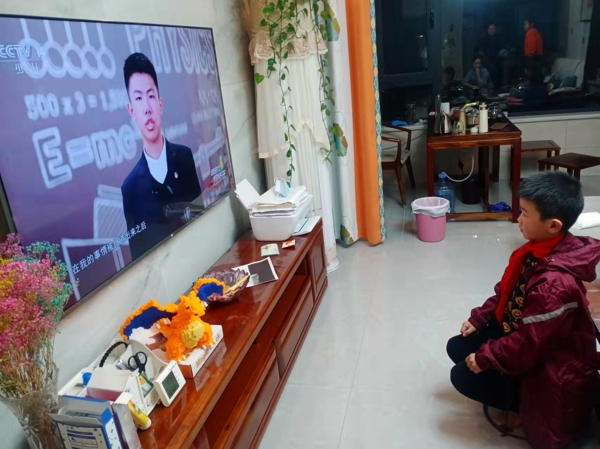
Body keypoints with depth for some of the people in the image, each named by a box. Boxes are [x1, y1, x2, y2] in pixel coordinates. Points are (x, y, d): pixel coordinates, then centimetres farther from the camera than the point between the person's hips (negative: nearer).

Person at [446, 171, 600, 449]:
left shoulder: (556, 284, -37)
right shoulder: (540, 251, -8)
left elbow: (528, 345, -30)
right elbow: (506, 291, 8)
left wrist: (485, 357, -18)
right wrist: (479, 318, 3)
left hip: (548, 368, -9)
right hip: (522, 335, 9)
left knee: (463, 376, -8)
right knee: (457, 348, 9)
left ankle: (529, 405, 10)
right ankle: (522, 397, 16)